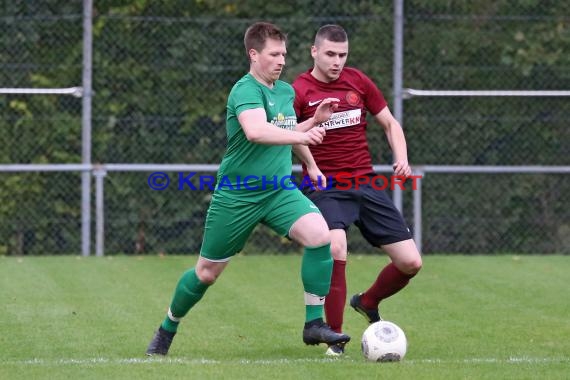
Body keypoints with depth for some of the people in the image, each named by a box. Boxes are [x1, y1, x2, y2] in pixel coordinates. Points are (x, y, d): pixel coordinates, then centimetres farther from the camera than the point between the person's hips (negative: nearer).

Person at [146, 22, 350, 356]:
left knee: (319, 234, -22)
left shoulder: (286, 91, 9)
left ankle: (314, 324, -14)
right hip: (237, 194, -5)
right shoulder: (246, 90, -16)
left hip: (279, 190, 5)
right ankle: (167, 330, 32)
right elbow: (255, 131, -36)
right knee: (207, 272, 7)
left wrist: (314, 121, 12)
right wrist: (302, 136, -43)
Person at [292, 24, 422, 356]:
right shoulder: (299, 90, -5)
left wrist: (402, 157, -2)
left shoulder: (358, 81, 7)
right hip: (326, 188, -5)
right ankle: (335, 337, -14)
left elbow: (390, 123, 16)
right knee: (336, 251, -31)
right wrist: (311, 168, -35)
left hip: (366, 184, 5)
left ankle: (368, 303, 31)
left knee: (411, 262, -1)